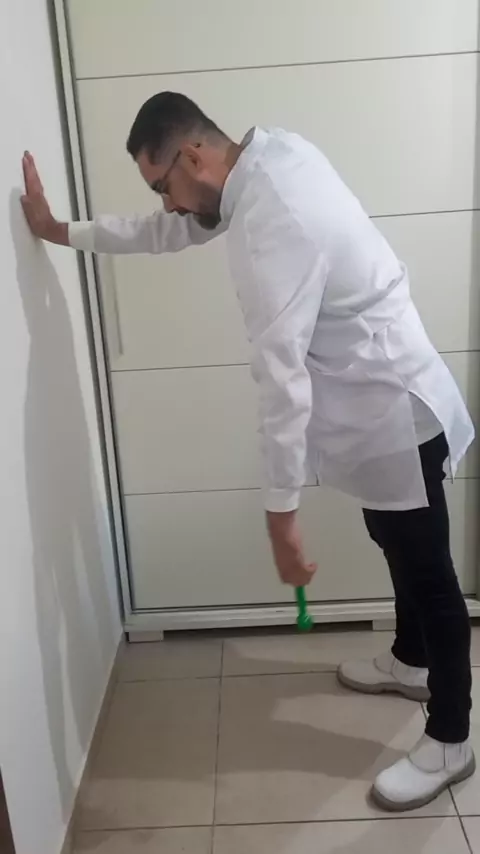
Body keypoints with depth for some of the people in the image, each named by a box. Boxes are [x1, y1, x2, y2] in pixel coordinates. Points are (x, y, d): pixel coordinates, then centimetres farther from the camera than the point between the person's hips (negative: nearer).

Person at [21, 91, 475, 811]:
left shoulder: (271, 229, -29)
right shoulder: (271, 153, 1)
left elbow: (283, 382, -29)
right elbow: (170, 232, 12)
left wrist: (281, 512, -24)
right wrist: (64, 232, 11)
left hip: (392, 410, -10)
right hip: (377, 399, 10)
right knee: (397, 546, 26)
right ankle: (412, 662, 50)